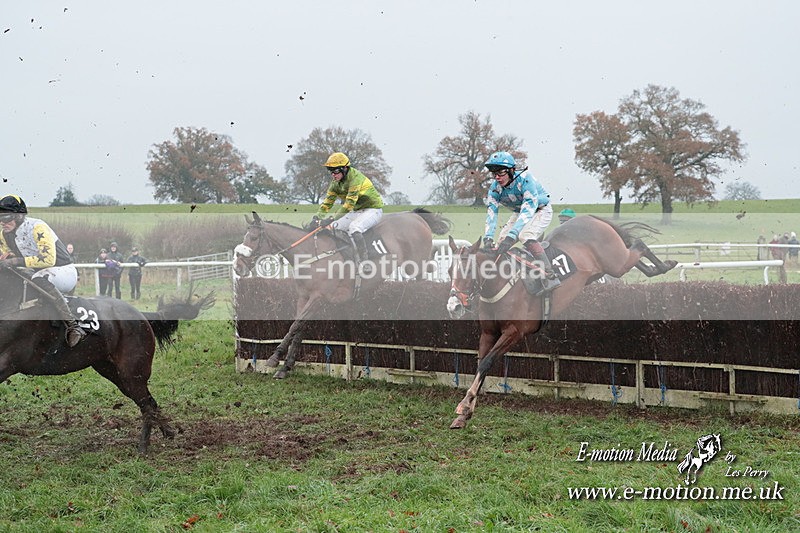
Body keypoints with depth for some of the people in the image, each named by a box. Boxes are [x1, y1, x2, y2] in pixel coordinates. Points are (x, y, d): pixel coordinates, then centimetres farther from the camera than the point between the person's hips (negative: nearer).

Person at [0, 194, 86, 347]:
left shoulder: (37, 227, -21)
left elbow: (48, 259, -30)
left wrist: (17, 261, -32)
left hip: (65, 271, -9)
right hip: (41, 273, 9)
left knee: (40, 278, -39)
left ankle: (73, 326, -45)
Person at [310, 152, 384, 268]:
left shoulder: (355, 178, -26)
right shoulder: (336, 182, 0)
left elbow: (349, 204, -33)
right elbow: (328, 201, 2)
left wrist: (332, 219, -39)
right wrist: (317, 217, -16)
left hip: (373, 209, -9)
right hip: (356, 211, 9)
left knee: (354, 227, -34)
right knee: (332, 227, -4)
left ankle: (363, 262, -29)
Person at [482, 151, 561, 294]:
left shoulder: (525, 179, -36)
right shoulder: (495, 188, -17)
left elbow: (529, 208, -43)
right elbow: (492, 212, -22)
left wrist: (512, 235, -52)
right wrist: (488, 237, -41)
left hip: (541, 210, -7)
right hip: (519, 213, 7)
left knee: (526, 235, -31)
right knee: (502, 240, -8)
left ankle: (550, 277, -32)